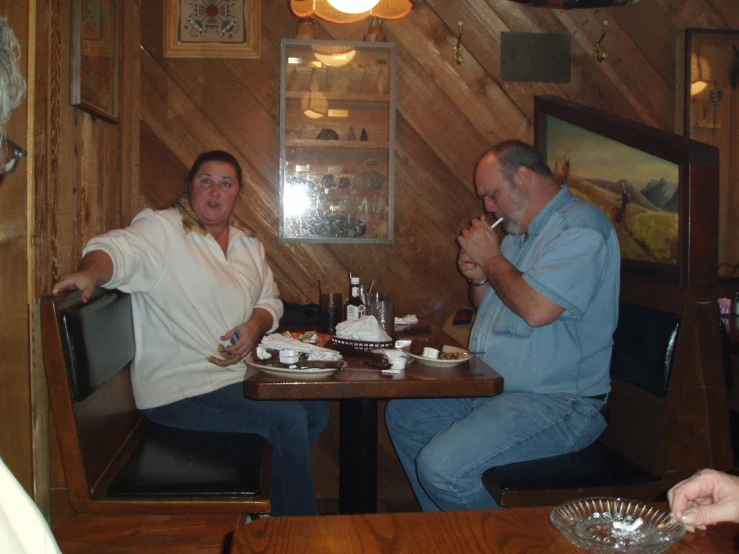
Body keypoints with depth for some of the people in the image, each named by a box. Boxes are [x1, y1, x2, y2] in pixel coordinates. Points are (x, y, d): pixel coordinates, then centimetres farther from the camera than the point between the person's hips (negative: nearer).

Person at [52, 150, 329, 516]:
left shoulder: (249, 246, 15)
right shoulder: (160, 229, -8)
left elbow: (270, 300, 18)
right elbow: (117, 250, -25)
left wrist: (256, 324, -5)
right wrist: (90, 272, -48)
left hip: (238, 374, 8)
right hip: (180, 390, -8)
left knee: (316, 411, 0)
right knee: (288, 420, -20)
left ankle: (274, 511, 17)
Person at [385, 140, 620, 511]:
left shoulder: (581, 227, -15)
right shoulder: (520, 232, 16)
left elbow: (537, 310, -29)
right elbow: (487, 306, 24)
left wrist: (491, 258, -13)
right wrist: (478, 279, 1)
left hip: (556, 403, -10)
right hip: (490, 387, 10)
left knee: (441, 466, -24)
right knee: (403, 414, 15)